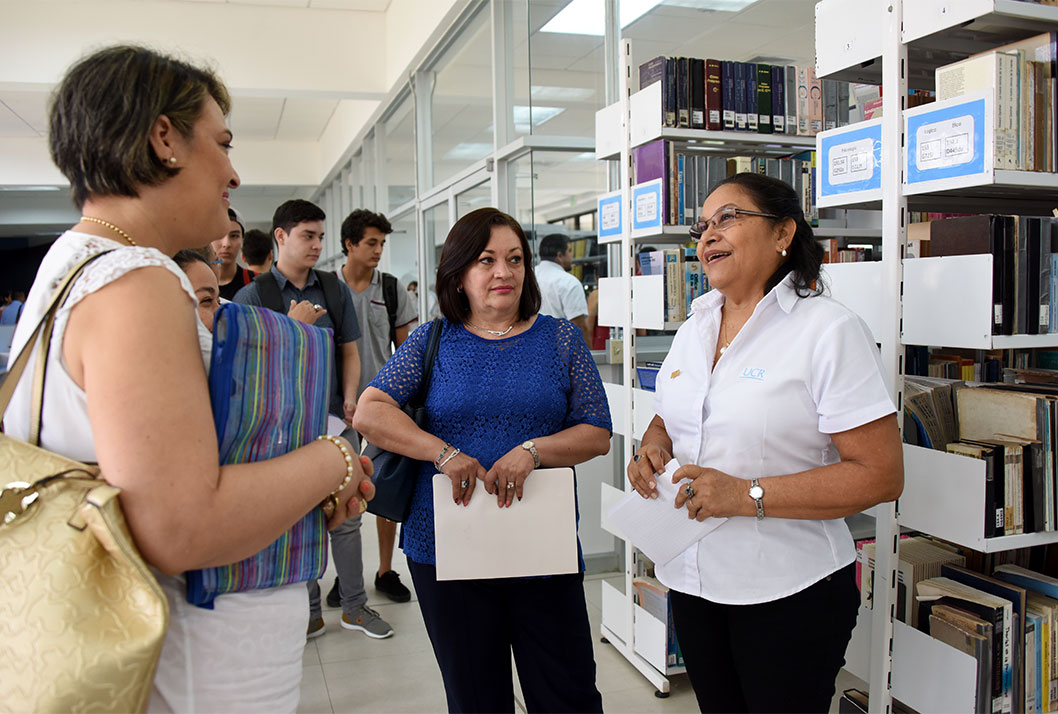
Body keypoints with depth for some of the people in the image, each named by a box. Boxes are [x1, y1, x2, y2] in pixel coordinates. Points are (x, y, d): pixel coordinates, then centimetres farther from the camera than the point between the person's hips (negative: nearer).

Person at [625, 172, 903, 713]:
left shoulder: (828, 329, -14)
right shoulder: (696, 328, 8)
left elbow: (881, 475, -18)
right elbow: (668, 421, 20)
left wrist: (748, 496, -24)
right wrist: (652, 451, -4)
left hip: (788, 592, -6)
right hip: (691, 578, 6)